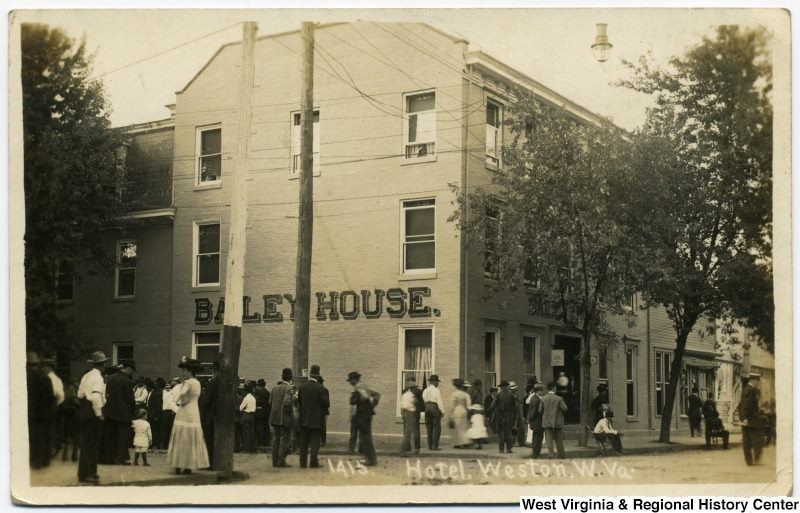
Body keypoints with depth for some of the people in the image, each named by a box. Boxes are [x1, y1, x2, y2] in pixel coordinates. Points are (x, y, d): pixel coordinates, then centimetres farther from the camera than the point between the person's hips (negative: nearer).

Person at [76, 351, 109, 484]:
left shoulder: (86, 376, 13)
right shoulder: (98, 377, -13)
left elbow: (80, 394, 15)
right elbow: (96, 396, -23)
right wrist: (99, 413, -19)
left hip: (83, 410, 9)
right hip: (92, 412, -9)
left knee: (86, 443, 15)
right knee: (91, 444, -3)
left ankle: (84, 473, 22)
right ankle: (86, 474, 0)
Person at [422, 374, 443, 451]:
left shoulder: (425, 391, 10)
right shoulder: (437, 390, -7)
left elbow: (423, 401, 8)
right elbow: (439, 402, -9)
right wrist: (442, 411, -4)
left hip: (427, 408, 6)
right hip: (435, 408, -6)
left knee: (429, 428, 8)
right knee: (436, 428, -2)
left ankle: (430, 446, 7)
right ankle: (435, 446, -7)